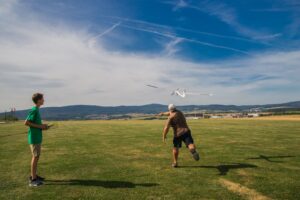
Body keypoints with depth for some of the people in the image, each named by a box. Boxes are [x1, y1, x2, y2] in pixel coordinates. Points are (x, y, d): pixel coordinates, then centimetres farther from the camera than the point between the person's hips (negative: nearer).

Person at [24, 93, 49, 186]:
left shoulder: (37, 110, 13)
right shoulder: (34, 110, -15)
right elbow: (26, 122, -20)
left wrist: (42, 126, 7)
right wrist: (39, 126, -17)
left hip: (37, 137, 9)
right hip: (34, 137, -9)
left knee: (36, 156, 15)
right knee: (35, 156, -4)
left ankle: (34, 176, 26)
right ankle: (33, 180, 4)